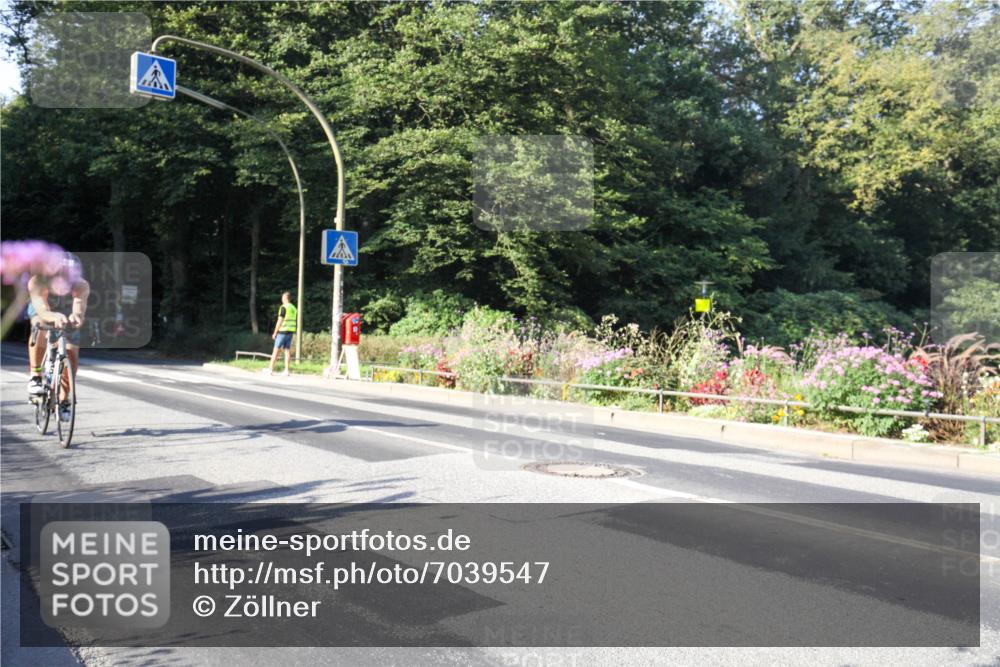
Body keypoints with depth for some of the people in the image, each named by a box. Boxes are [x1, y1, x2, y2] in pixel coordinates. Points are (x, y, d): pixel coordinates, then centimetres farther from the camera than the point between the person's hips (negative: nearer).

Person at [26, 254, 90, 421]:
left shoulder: (81, 286, -38)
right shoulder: (38, 282, -40)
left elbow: (80, 304, -57)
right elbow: (42, 309, -56)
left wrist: (76, 315, -81)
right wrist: (54, 317, -78)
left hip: (67, 315, 2)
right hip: (41, 311, -1)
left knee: (72, 359, -7)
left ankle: (63, 400, 17)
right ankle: (35, 376, -20)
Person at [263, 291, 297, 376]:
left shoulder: (283, 307, -11)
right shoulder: (294, 308, 12)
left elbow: (279, 321, -14)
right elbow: (296, 323, 14)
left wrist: (275, 333, -8)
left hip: (283, 331, -7)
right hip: (291, 332, 7)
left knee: (276, 350, -1)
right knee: (287, 350, 6)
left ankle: (270, 369, 2)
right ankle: (286, 370, 1)